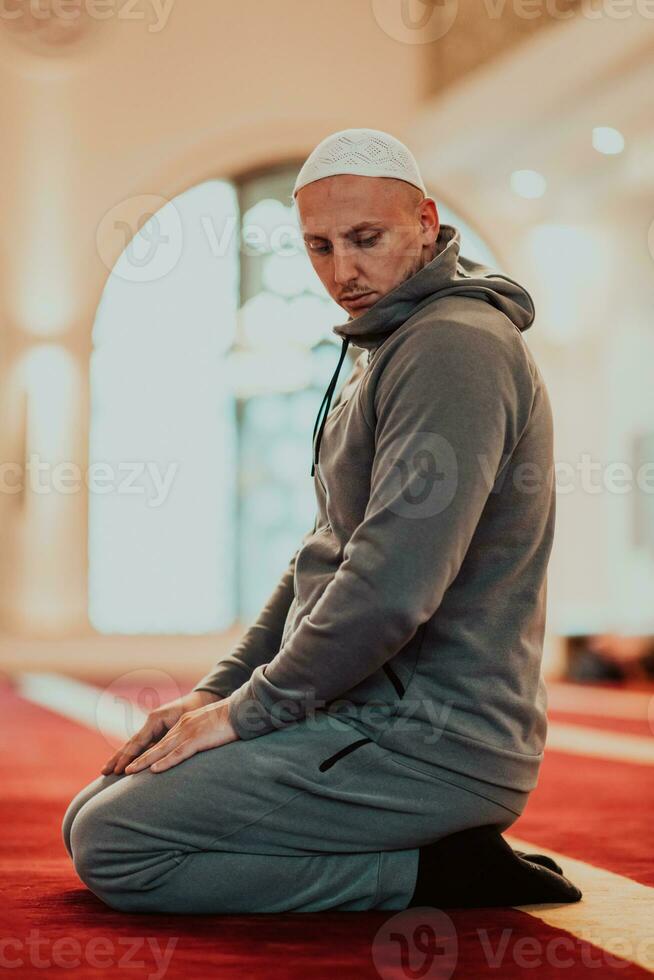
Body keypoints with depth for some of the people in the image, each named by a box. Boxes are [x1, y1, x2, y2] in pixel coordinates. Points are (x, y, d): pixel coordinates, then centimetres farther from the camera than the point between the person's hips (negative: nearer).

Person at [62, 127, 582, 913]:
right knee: (91, 815, 13)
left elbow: (392, 587, -26)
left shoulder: (454, 347, -16)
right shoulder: (389, 354, 19)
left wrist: (251, 711, -13)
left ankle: (431, 871, -9)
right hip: (372, 713, 11)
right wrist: (218, 689, 11)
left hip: (429, 740, -11)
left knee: (113, 848, -17)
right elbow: (327, 556, 23)